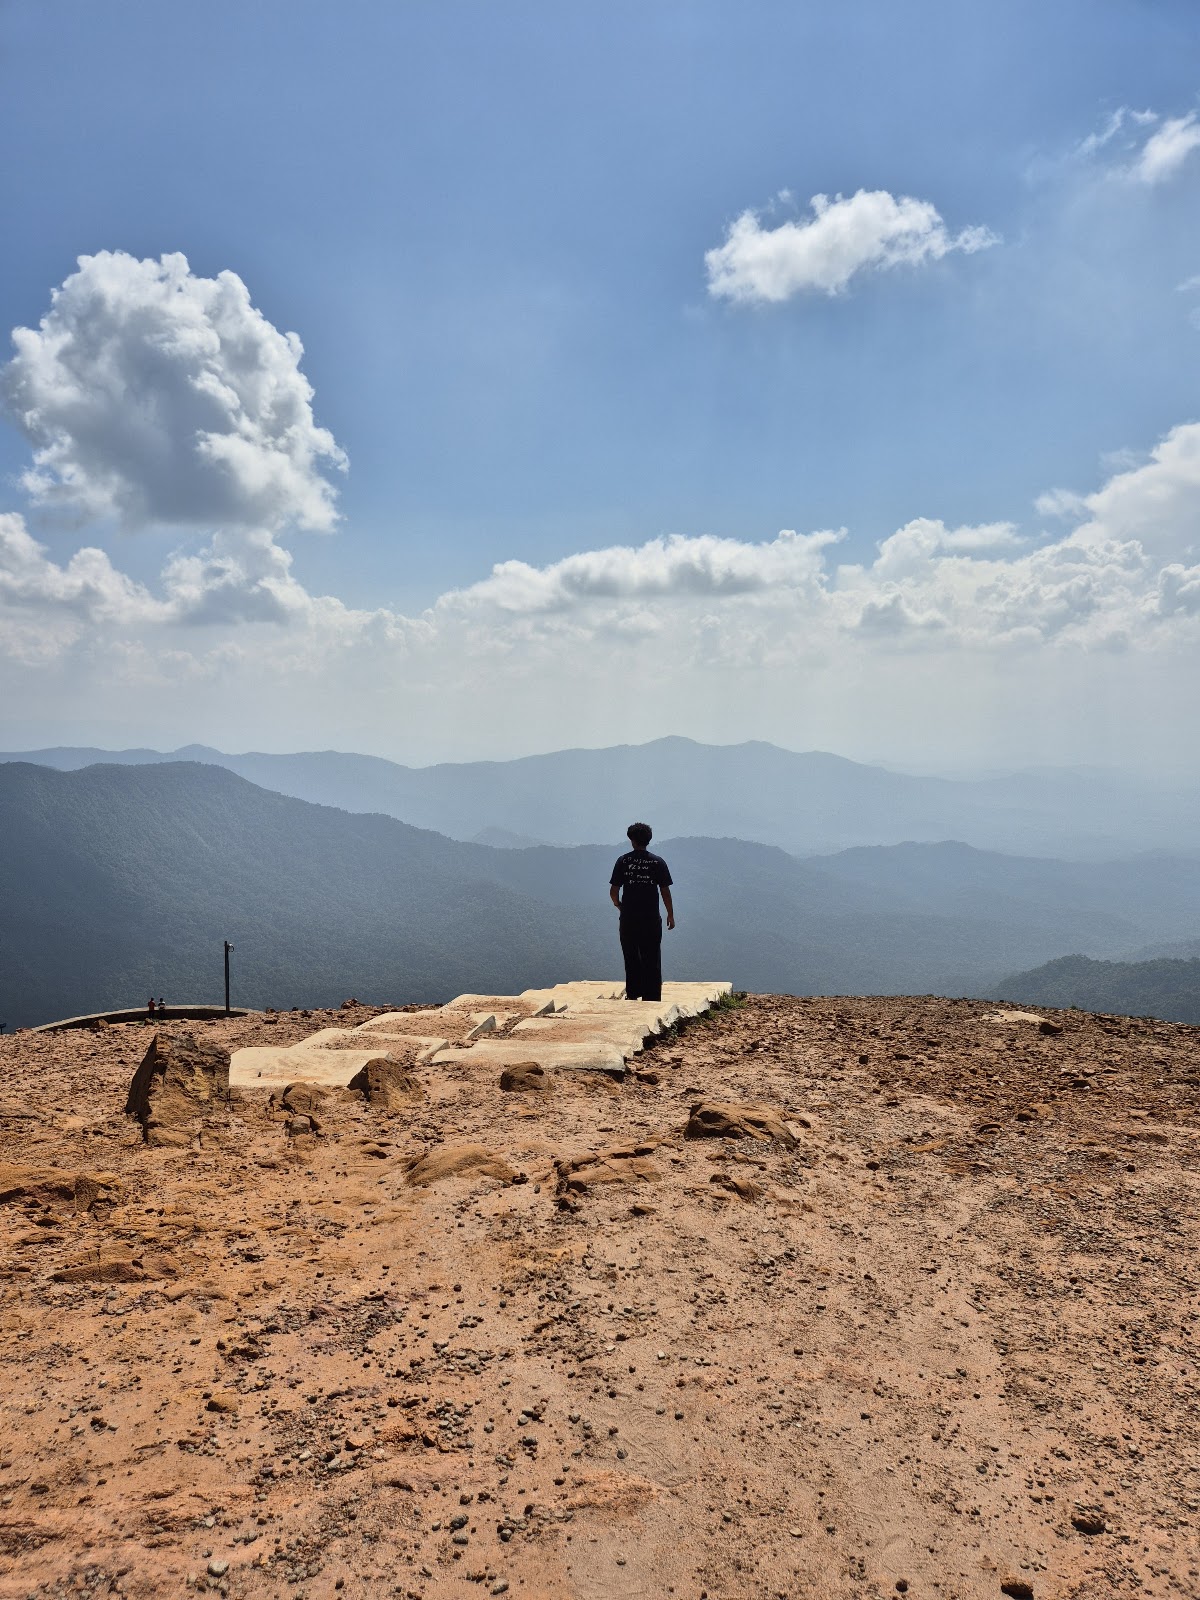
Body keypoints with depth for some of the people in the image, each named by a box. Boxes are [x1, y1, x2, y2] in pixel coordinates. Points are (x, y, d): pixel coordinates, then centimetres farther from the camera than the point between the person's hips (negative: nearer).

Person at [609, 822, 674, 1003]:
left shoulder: (623, 861, -2)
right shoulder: (658, 862, -3)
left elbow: (613, 891, -2)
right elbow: (665, 891, -2)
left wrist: (619, 905, 18)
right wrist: (670, 915, 8)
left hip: (628, 919, 1)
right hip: (651, 919, -1)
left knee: (631, 958, 12)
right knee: (652, 960, 5)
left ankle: (633, 994, 15)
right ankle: (652, 997, 4)